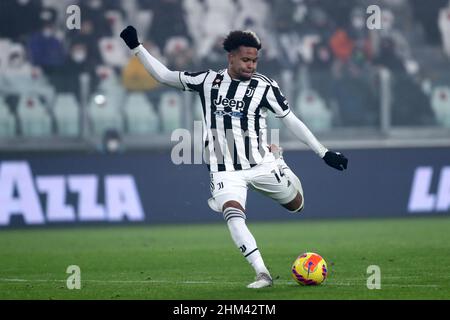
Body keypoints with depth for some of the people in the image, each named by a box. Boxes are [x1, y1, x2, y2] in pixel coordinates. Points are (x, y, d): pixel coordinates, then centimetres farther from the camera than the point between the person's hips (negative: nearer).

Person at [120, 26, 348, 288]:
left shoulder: (264, 86, -5)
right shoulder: (208, 80, 1)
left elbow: (292, 121, 1)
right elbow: (164, 75, 10)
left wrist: (324, 153, 0)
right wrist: (136, 46, 5)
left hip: (261, 164, 0)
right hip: (225, 171, 0)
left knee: (296, 205, 4)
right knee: (233, 213, -26)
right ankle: (262, 274, -27)